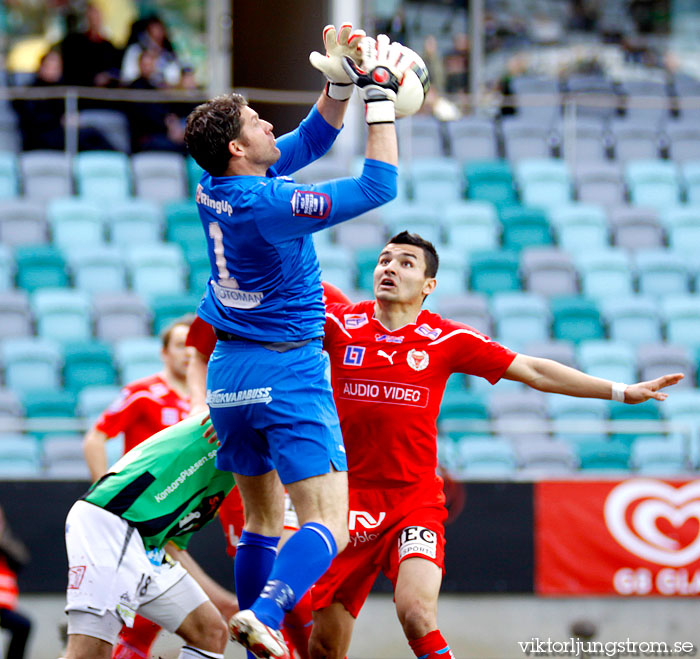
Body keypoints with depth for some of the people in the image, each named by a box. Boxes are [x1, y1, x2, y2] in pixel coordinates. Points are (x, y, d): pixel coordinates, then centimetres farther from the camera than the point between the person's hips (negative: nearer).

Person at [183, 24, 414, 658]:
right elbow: (378, 187, -17)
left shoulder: (216, 188, 3)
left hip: (228, 370, 9)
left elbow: (312, 138, 16)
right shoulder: (268, 203, -21)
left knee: (263, 516, 16)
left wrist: (340, 82, 5)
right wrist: (379, 95, -12)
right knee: (328, 522, -14)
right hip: (287, 370, -9)